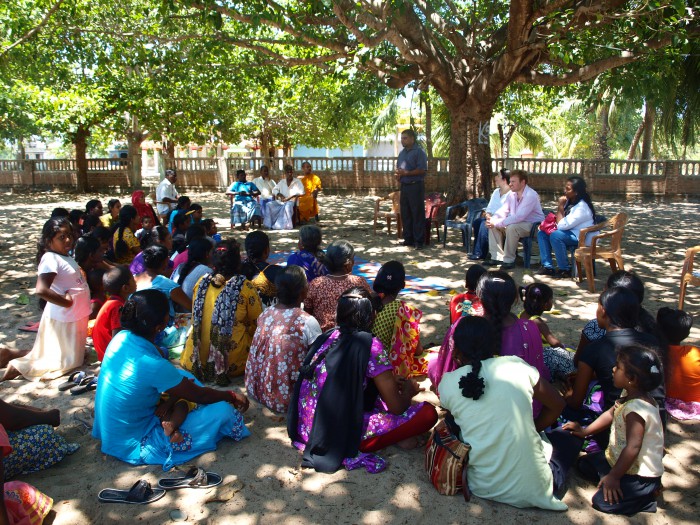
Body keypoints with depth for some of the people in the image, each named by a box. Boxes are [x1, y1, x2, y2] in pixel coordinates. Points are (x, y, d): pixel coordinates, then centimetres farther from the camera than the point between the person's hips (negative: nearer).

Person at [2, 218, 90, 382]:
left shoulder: (66, 256, 5)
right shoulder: (51, 259, -22)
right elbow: (41, 290, -33)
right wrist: (66, 302, -22)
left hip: (76, 315, 9)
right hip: (65, 318, -9)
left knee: (74, 356, 24)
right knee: (66, 362, 5)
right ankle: (19, 367, 11)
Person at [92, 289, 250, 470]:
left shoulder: (121, 338, -10)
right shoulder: (152, 365, -32)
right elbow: (199, 395, -15)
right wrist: (232, 396, 1)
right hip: (134, 447, -8)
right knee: (222, 410, -13)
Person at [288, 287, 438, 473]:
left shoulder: (326, 337, 6)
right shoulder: (370, 346, -13)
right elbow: (397, 407, -8)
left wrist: (392, 382, 25)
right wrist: (409, 389, 14)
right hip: (338, 435, -8)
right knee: (427, 412, -4)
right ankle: (351, 450, -2)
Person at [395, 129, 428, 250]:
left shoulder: (419, 152, -8)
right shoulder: (402, 153, 15)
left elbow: (422, 170, -16)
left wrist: (406, 173, -19)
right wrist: (398, 175, 2)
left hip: (416, 186, -8)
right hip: (404, 186, 8)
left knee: (418, 214, -4)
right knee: (405, 214, 10)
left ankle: (419, 241, 0)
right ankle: (408, 239, 19)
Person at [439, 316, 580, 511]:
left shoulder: (447, 383, -6)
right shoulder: (516, 365, -5)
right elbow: (557, 405, 9)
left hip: (483, 487, -1)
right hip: (534, 489, 2)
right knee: (570, 436, 27)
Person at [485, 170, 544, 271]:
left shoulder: (531, 195, -24)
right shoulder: (512, 194, 0)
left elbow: (518, 217, -33)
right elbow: (503, 210, 4)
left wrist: (497, 223, -32)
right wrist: (492, 220, -18)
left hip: (533, 225, -8)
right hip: (517, 223, 8)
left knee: (511, 227, -35)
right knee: (493, 226, -7)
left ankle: (509, 260, -21)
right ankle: (497, 257, -3)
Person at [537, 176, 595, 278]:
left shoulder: (582, 207, -23)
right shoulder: (569, 201, 5)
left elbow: (562, 225, -26)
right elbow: (561, 222, 10)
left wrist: (560, 206, -18)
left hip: (582, 237, -10)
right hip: (569, 232, 10)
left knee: (555, 235, -32)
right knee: (542, 233, -1)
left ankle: (565, 269, -19)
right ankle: (547, 266, -3)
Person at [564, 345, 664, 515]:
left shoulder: (637, 408, -31)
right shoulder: (629, 394, -1)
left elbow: (633, 447, -32)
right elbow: (611, 414, 14)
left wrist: (613, 477, -25)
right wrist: (584, 431, 15)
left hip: (641, 473, -10)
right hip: (619, 459, 10)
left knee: (603, 501, -18)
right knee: (585, 464, 17)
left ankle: (649, 493, 0)